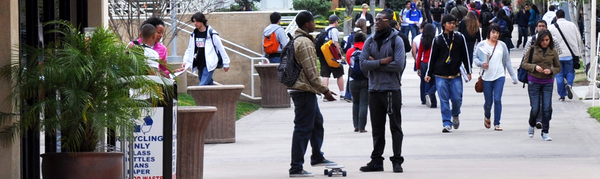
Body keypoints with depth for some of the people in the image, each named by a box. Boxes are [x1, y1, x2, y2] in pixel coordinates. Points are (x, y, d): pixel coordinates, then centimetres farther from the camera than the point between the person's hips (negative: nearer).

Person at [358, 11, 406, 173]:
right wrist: (382, 62, -13)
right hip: (374, 89, 4)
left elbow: (399, 65, -15)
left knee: (395, 127, 0)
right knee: (377, 128, 9)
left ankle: (397, 161, 4)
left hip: (392, 89, -4)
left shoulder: (396, 41, -3)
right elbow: (363, 64, -1)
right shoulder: (370, 41, 9)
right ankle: (376, 161, 14)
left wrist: (374, 63, -9)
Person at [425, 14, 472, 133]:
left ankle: (455, 115, 27)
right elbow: (432, 57, 9)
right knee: (444, 100, -4)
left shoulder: (460, 38, 7)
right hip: (441, 76, 0)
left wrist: (468, 72, 9)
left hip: (456, 75, 1)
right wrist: (429, 74, 7)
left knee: (457, 99, -3)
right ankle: (447, 123, 1)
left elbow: (465, 56, 11)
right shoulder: (438, 39, 5)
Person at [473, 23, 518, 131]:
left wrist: (513, 76, 11)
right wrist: (481, 63, -15)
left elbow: (507, 61, 12)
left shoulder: (502, 45, 8)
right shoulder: (482, 45, 2)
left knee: (497, 100, -12)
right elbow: (475, 57, 7)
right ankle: (487, 117, 37)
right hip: (486, 77, -1)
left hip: (499, 76, 1)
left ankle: (497, 124, -5)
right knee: (488, 102, 5)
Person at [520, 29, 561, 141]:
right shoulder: (532, 50, 0)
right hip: (534, 82, -1)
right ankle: (531, 126, 29)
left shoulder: (553, 52, 4)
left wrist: (551, 71, -10)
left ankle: (545, 133, 4)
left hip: (548, 83, 1)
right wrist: (534, 67, -15)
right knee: (535, 108, -1)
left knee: (547, 108, -4)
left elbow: (558, 67, 11)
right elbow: (524, 64, 3)